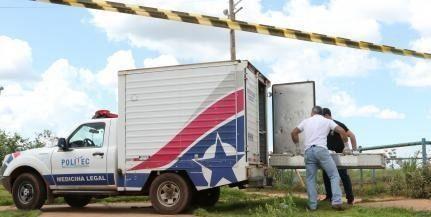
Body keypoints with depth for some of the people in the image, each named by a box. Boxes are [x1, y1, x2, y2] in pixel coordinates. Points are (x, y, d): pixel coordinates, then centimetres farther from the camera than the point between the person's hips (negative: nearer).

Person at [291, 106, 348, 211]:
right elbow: (342, 131, 6)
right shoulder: (327, 121, 14)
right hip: (321, 149, -3)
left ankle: (312, 205, 4)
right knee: (334, 175, 1)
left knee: (310, 179, 8)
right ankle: (337, 201, -12)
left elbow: (293, 133, 24)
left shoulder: (306, 121, 21)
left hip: (308, 151, 3)